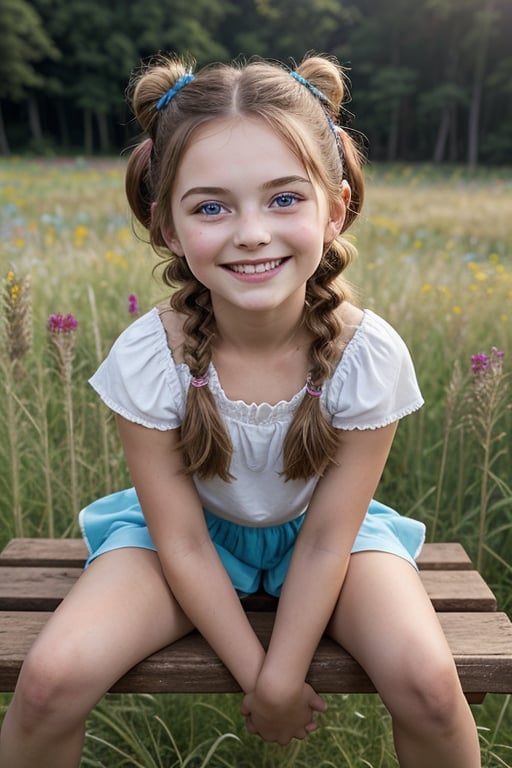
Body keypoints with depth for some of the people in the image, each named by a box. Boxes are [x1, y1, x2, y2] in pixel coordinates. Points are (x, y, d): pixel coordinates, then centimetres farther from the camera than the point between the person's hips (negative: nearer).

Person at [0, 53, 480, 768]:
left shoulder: (369, 354, -25)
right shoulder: (146, 358, -25)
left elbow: (327, 538, -17)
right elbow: (181, 542, -16)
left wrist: (282, 679, -14)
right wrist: (253, 675, -13)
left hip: (316, 531, 1)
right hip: (195, 529, 0)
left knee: (428, 685, -22)